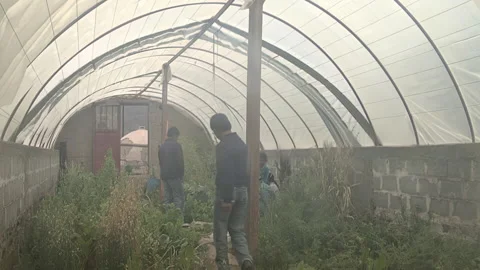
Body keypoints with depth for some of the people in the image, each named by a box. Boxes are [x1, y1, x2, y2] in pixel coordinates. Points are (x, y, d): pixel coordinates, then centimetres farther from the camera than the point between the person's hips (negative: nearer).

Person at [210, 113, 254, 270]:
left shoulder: (223, 146, -15)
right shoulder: (242, 144, 12)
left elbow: (225, 173, -22)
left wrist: (227, 198, -22)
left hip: (227, 192, -7)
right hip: (243, 191, 8)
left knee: (220, 230, 7)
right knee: (238, 230, 12)